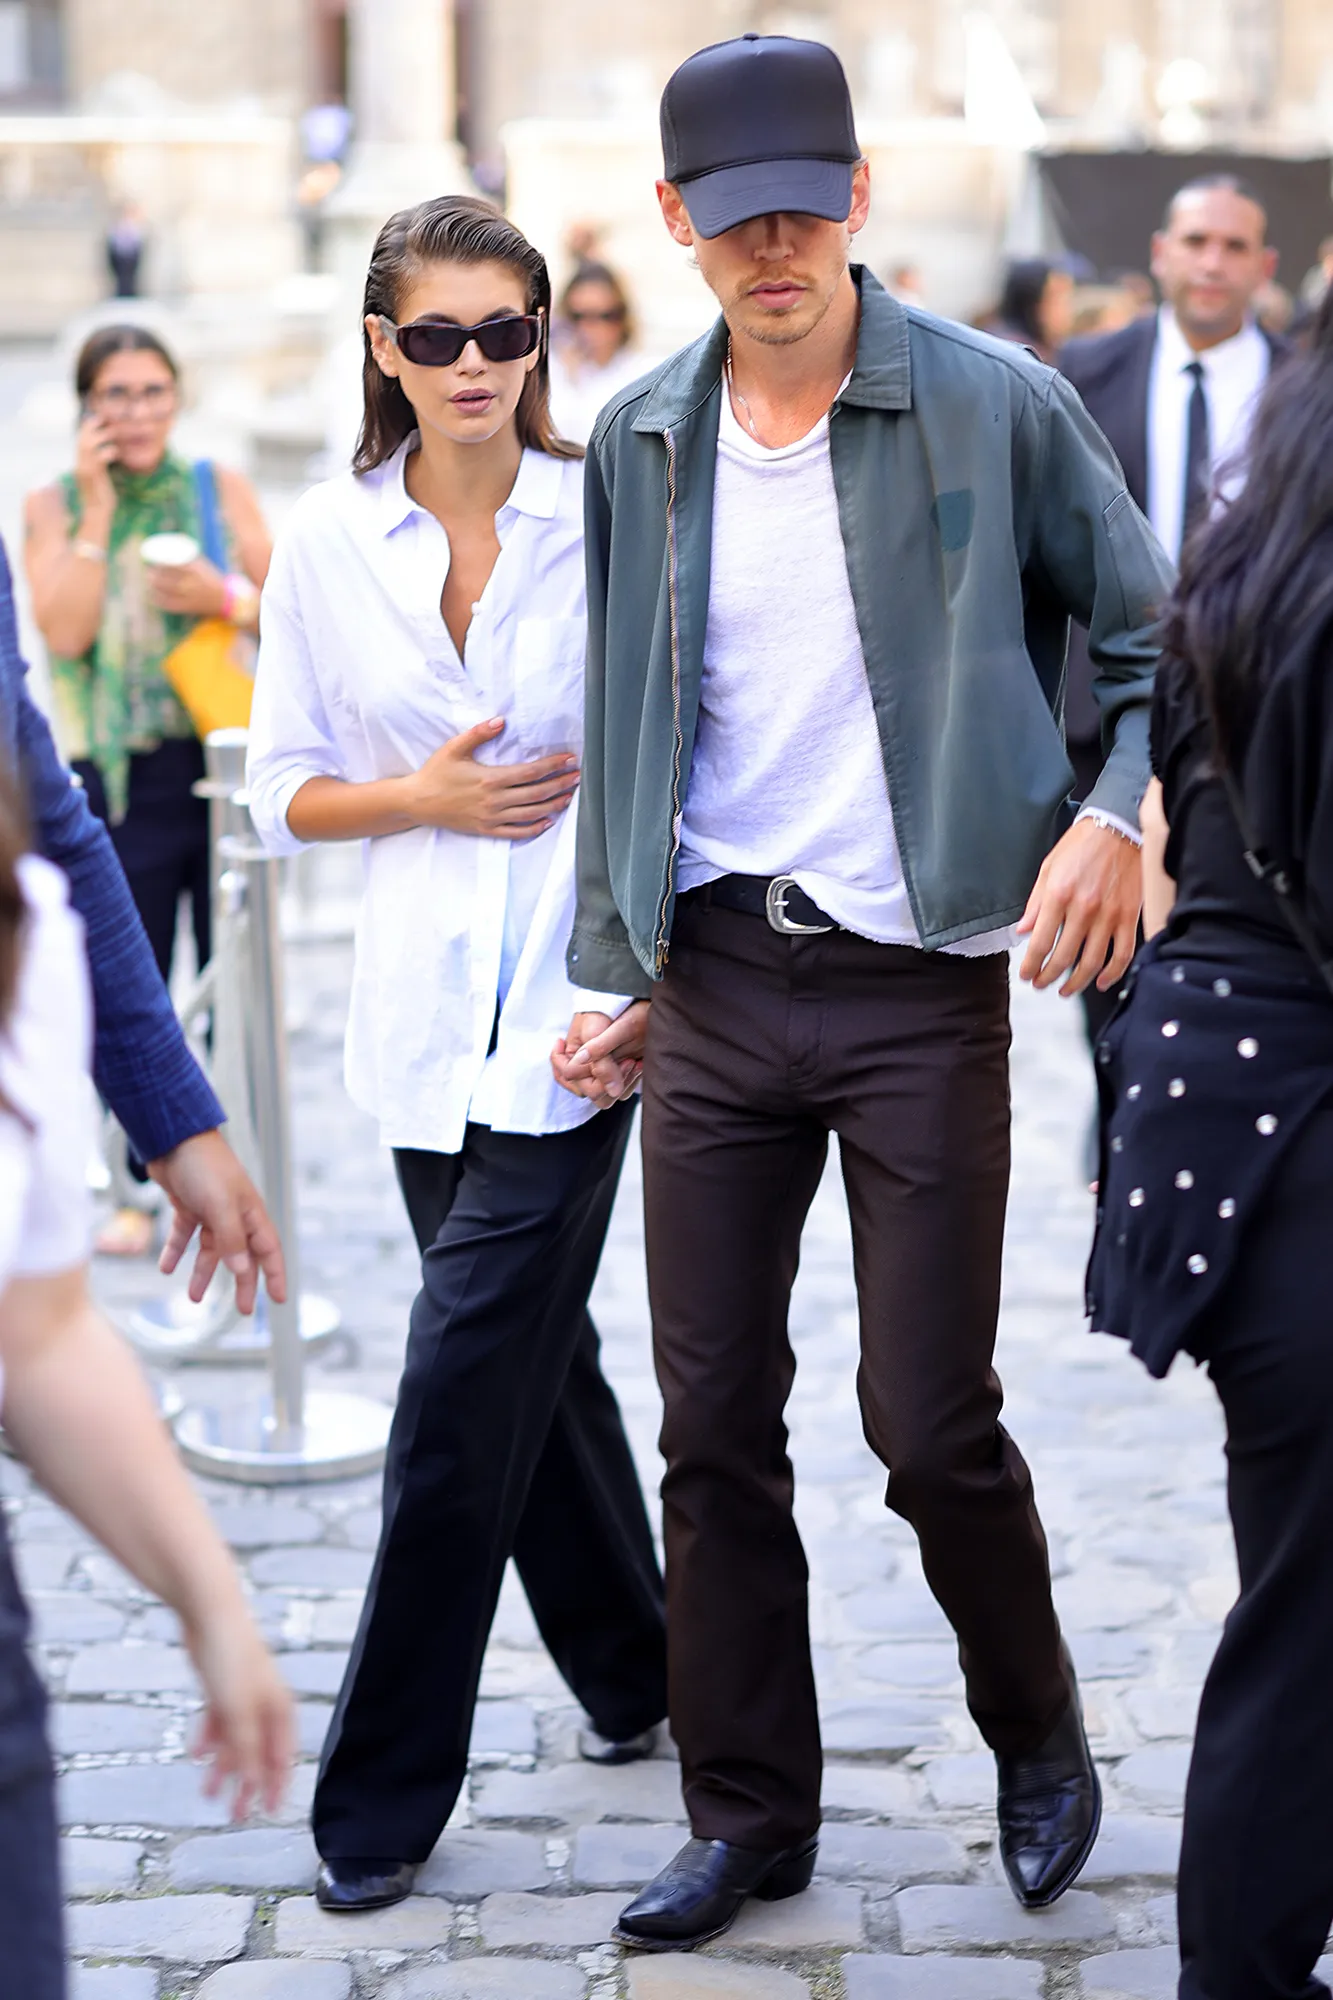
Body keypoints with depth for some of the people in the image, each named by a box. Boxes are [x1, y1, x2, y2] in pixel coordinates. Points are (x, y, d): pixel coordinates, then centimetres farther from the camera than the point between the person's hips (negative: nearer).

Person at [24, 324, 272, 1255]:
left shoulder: (220, 489, 5)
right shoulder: (54, 506, 4)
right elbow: (65, 633, -9)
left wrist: (229, 597, -14)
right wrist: (97, 511, -10)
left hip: (226, 757, 0)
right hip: (118, 777, 0)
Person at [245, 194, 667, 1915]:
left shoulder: (610, 517, -4)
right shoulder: (326, 543, 3)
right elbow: (286, 789, 9)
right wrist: (423, 798, -10)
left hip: (573, 1008, -3)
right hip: (426, 1012, 3)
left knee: (465, 1385, -7)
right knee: (537, 1355, 16)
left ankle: (385, 1790, 4)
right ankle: (632, 1669, 38)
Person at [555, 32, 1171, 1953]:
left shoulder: (992, 407, -5)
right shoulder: (640, 443, 7)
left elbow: (1154, 638, 3)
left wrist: (1117, 814, -14)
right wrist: (614, 970, 10)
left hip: (923, 983, -4)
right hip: (716, 983, 4)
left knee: (930, 1418, -1)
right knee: (715, 1416, 6)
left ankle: (1040, 1737, 27)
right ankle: (749, 1812, 21)